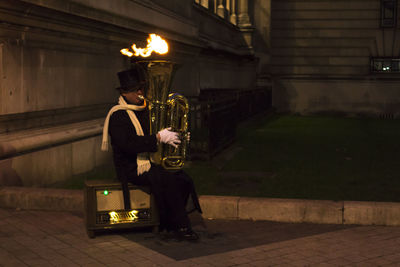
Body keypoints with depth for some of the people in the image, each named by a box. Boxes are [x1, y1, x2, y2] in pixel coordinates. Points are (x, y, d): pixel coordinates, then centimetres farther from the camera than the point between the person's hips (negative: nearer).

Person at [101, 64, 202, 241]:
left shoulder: (145, 110, 16)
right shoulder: (118, 115, -11)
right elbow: (128, 144, -24)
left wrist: (171, 136, 5)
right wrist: (158, 138, -25)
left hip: (151, 162, 8)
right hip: (131, 168, -8)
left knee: (183, 179, -13)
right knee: (168, 180, -27)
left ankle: (168, 224, -2)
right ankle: (181, 227, -17)